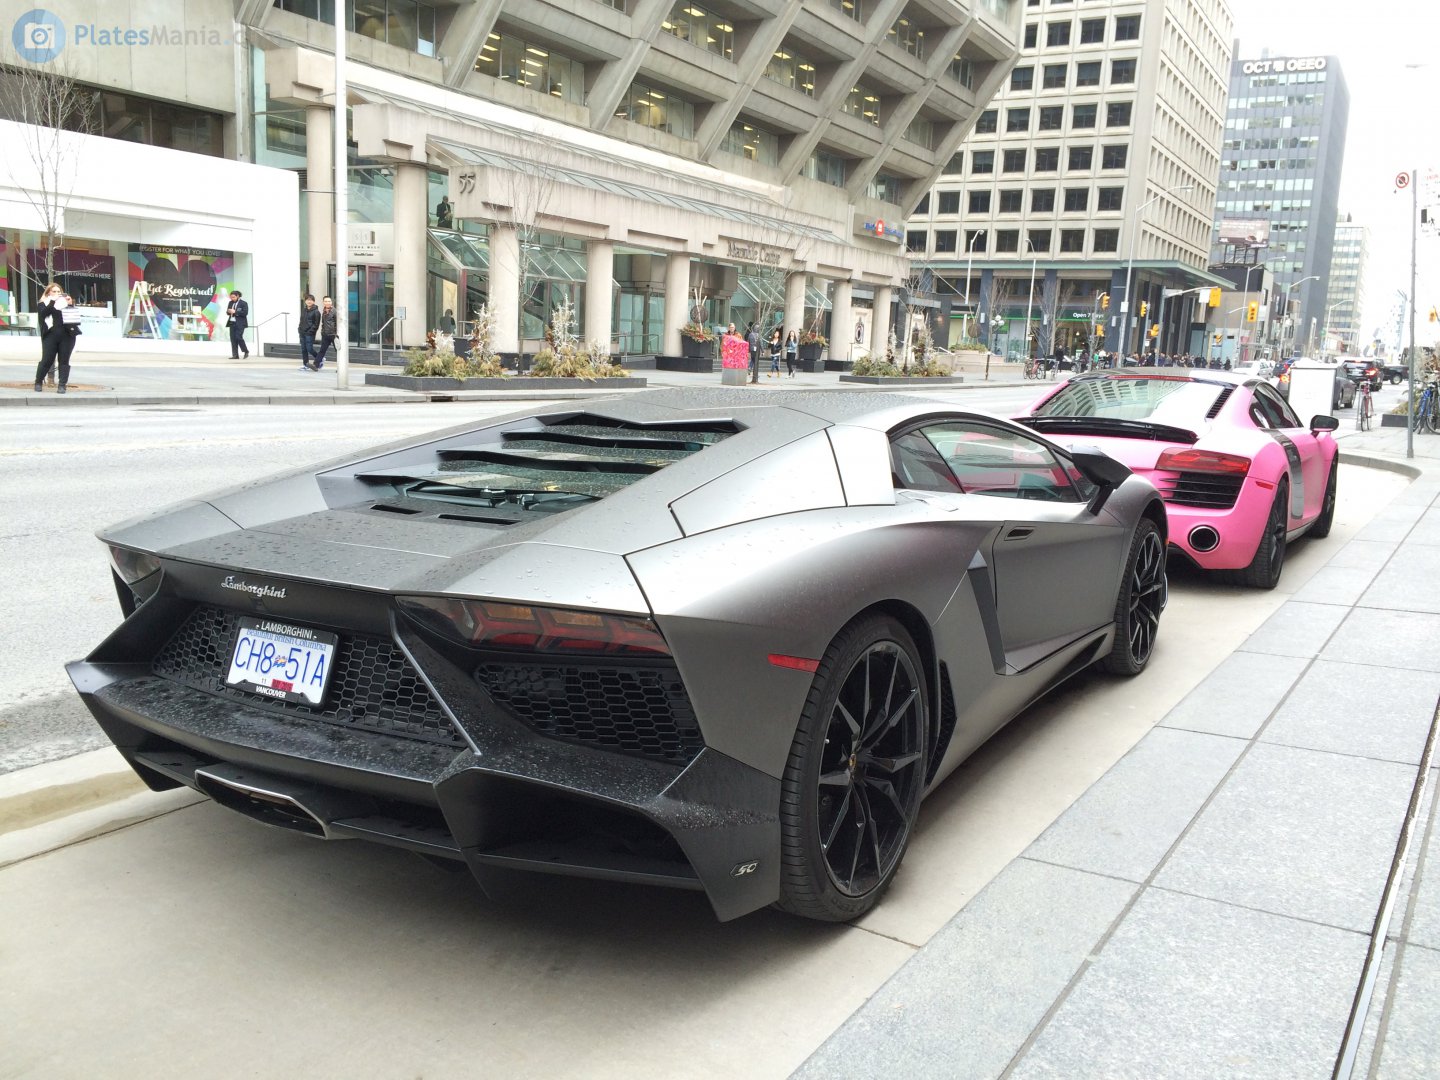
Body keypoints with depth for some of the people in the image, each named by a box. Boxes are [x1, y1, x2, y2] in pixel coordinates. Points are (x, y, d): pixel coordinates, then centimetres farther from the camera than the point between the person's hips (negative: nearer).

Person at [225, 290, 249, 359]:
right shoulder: (231, 303, 14)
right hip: (232, 323, 6)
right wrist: (228, 312, -4)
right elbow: (227, 312, 21)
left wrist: (235, 312, -18)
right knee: (233, 339, 1)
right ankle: (235, 355, 4)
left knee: (238, 337, -14)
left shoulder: (243, 303, -4)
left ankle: (246, 351, 6)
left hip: (240, 324, -6)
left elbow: (245, 313, -15)